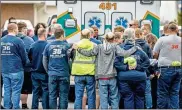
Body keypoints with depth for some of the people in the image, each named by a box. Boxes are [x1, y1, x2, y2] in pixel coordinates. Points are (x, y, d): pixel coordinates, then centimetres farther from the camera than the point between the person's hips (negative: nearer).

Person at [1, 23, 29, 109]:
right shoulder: (18, 41, -12)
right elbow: (24, 56, -5)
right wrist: (25, 64, 14)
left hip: (4, 70, 5)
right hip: (16, 70, -5)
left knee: (7, 91, 11)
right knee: (16, 91, 0)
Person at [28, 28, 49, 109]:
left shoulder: (33, 46, -4)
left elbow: (29, 58, 4)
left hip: (34, 73, 4)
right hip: (44, 73, -4)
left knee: (35, 92, 10)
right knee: (45, 92, 5)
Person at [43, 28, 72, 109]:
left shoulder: (48, 46, 4)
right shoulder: (67, 46, -4)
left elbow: (44, 61, 10)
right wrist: (69, 71, 13)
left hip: (52, 75, 2)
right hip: (64, 74, -2)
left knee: (52, 96, 5)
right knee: (63, 96, 3)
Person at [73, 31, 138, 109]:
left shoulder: (99, 47, -1)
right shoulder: (115, 47, -4)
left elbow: (89, 53, -5)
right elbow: (124, 53, -13)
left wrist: (78, 49, 5)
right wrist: (135, 48, -3)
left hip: (101, 77, 0)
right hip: (112, 76, 0)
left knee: (103, 98, 2)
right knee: (114, 98, 9)